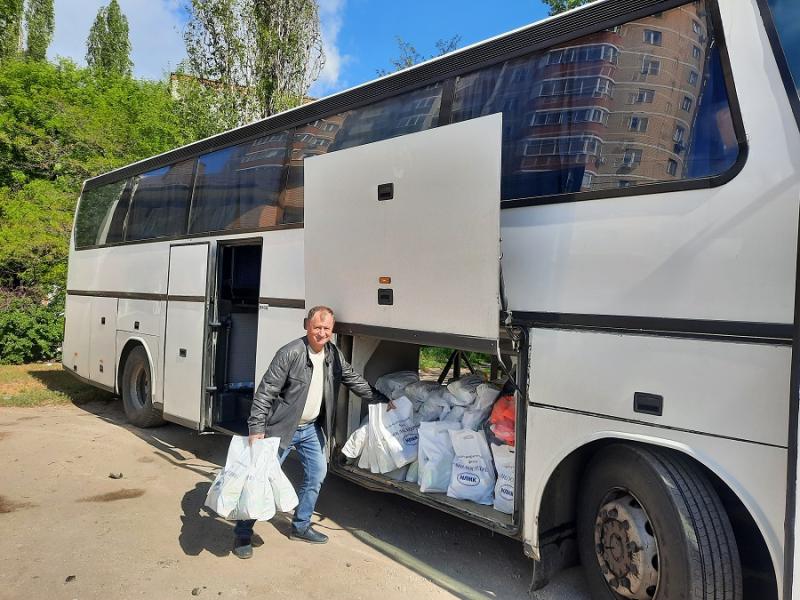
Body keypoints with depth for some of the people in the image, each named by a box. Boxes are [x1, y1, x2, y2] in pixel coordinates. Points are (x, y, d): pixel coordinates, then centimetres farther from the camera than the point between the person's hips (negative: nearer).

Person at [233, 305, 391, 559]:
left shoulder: (334, 355, -2)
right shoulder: (290, 353, -22)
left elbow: (355, 381, 11)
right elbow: (265, 392, -21)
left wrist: (382, 399, 11)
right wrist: (256, 428, -25)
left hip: (311, 428, 7)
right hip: (282, 427, -7)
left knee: (316, 474, 13)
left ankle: (300, 526, 30)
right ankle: (242, 534, 14)